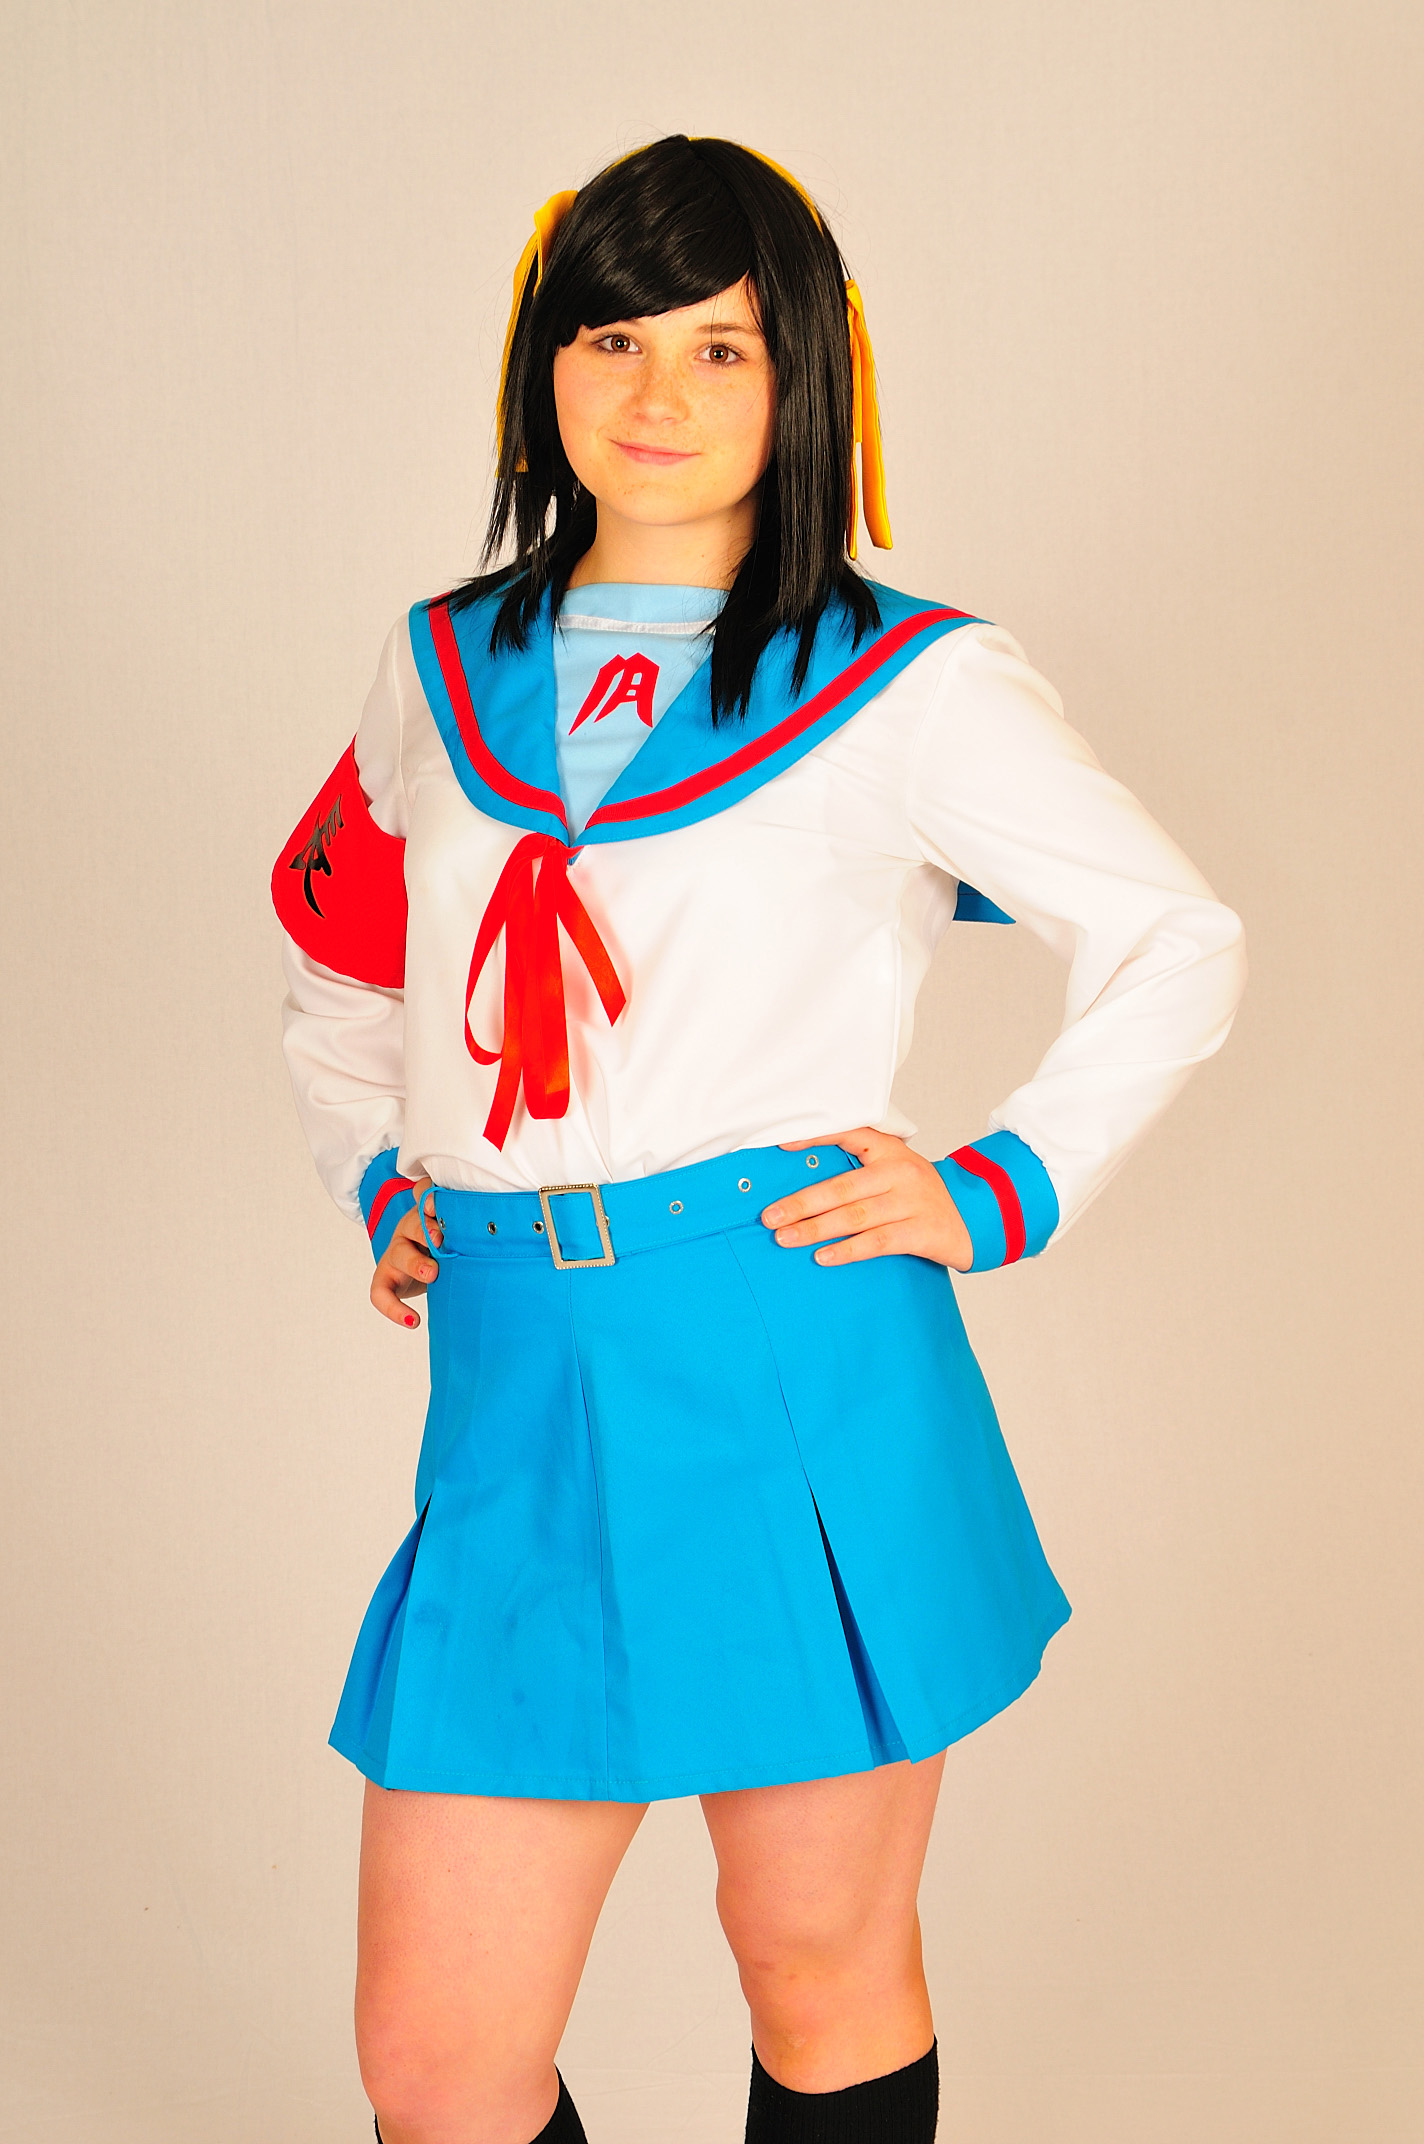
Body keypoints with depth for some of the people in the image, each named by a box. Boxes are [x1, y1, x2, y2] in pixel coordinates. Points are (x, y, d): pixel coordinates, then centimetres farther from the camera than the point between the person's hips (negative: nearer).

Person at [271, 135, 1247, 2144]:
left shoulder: (908, 684, 1)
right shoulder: (443, 668, 13)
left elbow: (1181, 941, 8)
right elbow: (343, 981, 27)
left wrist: (1006, 1193, 1)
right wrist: (380, 1180, 12)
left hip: (804, 1386, -3)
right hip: (520, 1396, 3)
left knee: (824, 1983, 12)